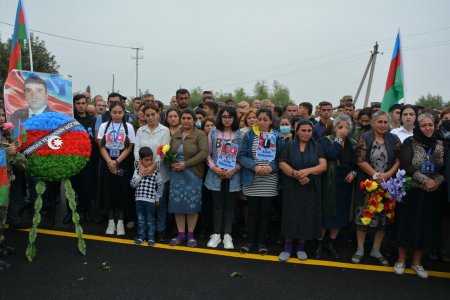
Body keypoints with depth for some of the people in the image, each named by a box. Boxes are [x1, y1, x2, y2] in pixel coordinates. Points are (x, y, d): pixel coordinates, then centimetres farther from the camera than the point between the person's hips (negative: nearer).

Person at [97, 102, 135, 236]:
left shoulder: (128, 127, 0)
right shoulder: (104, 126, 4)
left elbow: (129, 148, -4)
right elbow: (101, 146, 1)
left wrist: (117, 162, -12)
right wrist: (109, 162, -12)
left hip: (123, 163, -1)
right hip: (107, 163, 1)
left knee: (122, 191, 0)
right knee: (108, 191, 3)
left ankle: (120, 222, 11)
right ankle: (111, 221, 14)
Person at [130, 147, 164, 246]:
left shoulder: (155, 172, -5)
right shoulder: (137, 170, 2)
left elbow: (161, 185, 3)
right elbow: (132, 184, -2)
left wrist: (157, 197, 3)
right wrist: (140, 175, -12)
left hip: (151, 200, -2)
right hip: (139, 199, 2)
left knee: (150, 220, 7)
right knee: (140, 220, 13)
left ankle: (151, 238, 18)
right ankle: (141, 237, 25)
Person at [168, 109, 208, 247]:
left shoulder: (200, 135, -4)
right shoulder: (175, 135, 13)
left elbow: (203, 153, -14)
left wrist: (185, 164, -18)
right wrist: (171, 163, -5)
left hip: (193, 174, -4)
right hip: (176, 173, 4)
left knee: (192, 204, 1)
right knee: (177, 203, 5)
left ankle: (190, 234, 15)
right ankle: (181, 234, 17)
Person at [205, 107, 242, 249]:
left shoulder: (240, 134, 1)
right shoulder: (213, 133, 5)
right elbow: (208, 153, 5)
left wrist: (234, 169, -12)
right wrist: (214, 167, -9)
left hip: (233, 175, -1)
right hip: (216, 174, 1)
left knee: (229, 205, 6)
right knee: (217, 204, 7)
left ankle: (227, 235, 15)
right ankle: (216, 234, 17)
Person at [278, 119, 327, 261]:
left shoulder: (317, 147, 5)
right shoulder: (289, 146, 3)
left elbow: (323, 165, -5)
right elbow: (282, 164, -5)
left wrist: (307, 171, -22)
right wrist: (296, 174, -20)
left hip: (310, 188, 1)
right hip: (292, 187, -1)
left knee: (307, 216, 4)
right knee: (291, 215, 1)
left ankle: (301, 246, 17)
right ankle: (288, 246, 11)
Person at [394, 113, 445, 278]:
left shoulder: (440, 145, 7)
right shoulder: (409, 142, -3)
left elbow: (445, 169, 6)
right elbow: (405, 165, -14)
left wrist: (436, 182, -13)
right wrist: (425, 180, -19)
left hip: (432, 194, 3)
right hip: (410, 192, -3)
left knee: (426, 226, 9)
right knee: (407, 224, 4)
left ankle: (417, 262, 26)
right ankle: (401, 260, 21)